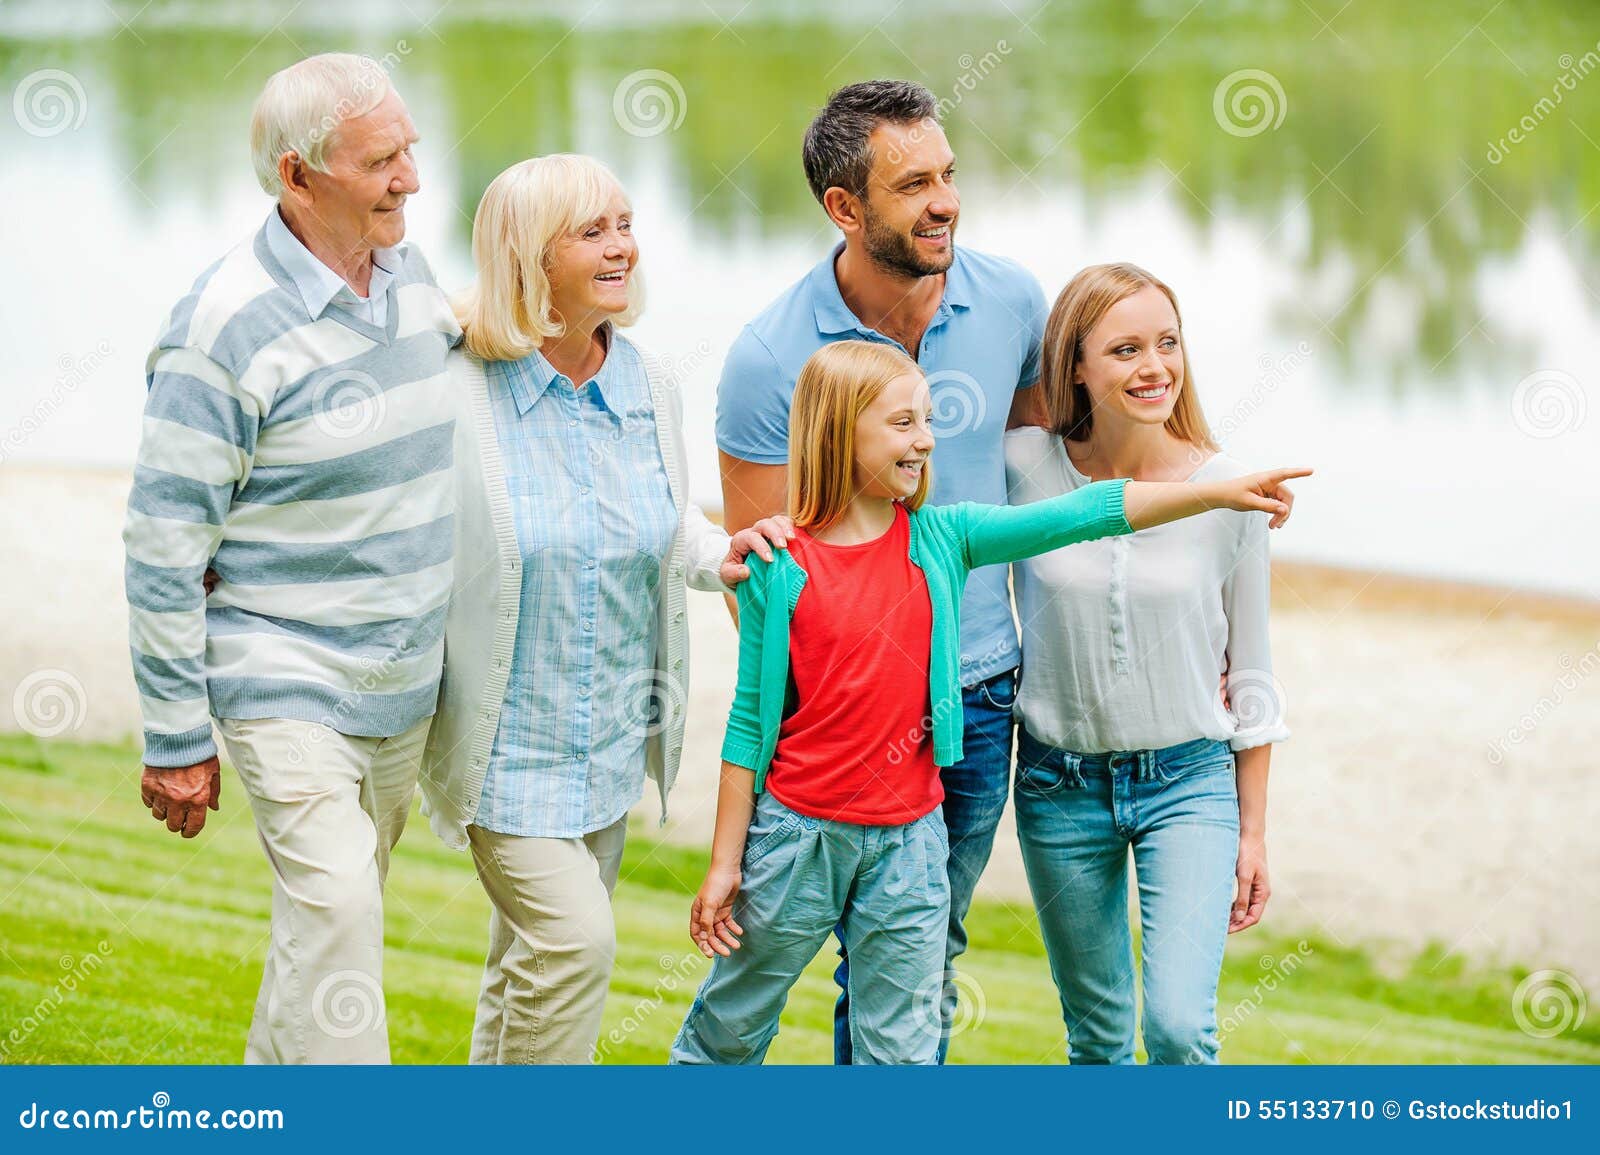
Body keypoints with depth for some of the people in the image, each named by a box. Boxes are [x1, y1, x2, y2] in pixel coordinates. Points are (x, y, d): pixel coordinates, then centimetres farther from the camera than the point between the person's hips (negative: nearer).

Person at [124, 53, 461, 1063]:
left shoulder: (411, 276, 4)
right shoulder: (228, 329, -19)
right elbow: (165, 543, -15)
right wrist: (177, 740, -13)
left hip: (404, 687, 7)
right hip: (287, 683, -7)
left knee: (332, 917, 15)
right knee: (335, 913, -15)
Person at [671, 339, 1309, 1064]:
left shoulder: (940, 539, 0)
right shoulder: (781, 567, -8)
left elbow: (1080, 514, -4)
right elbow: (751, 719, -4)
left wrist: (1221, 492, -10)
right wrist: (724, 863, -3)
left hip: (908, 841, 3)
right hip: (797, 833, -3)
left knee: (902, 1051, 8)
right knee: (730, 1029, 12)